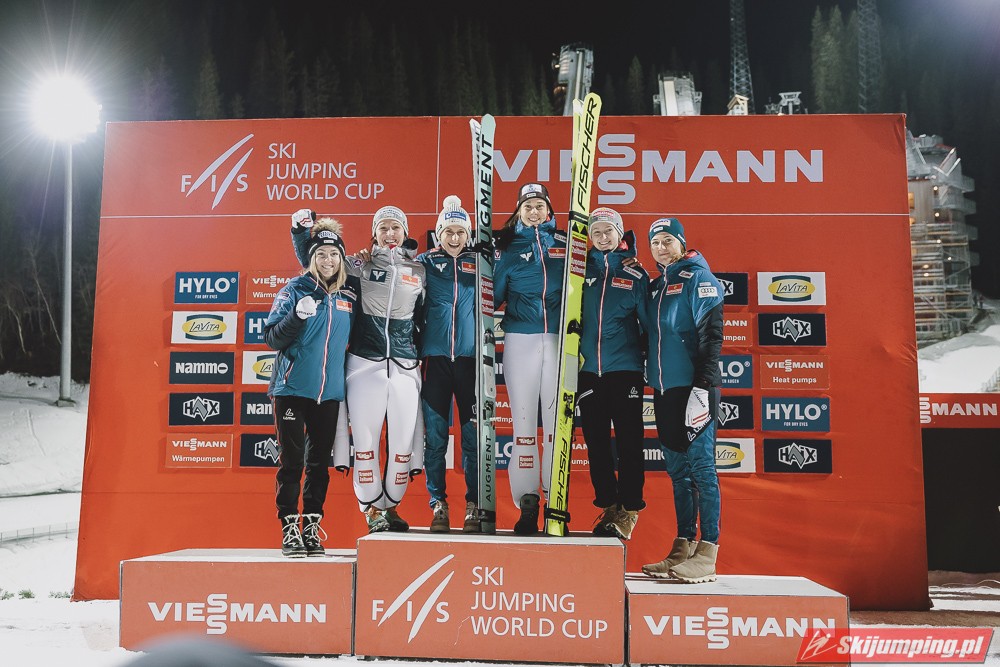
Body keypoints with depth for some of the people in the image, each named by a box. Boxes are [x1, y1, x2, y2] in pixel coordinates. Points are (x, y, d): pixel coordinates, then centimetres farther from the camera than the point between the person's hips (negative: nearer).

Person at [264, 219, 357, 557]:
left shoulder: (349, 296, 9)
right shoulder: (295, 289, -2)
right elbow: (273, 338, -7)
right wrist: (298, 315, -21)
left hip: (329, 391, 4)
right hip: (293, 387, -3)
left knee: (319, 462, 7)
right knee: (291, 461, -2)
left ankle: (311, 529, 16)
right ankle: (289, 529, 7)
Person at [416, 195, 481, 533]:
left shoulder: (479, 262, 10)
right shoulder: (426, 262, 10)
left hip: (470, 356, 0)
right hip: (436, 356, 0)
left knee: (474, 434, 0)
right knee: (434, 435, 2)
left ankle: (474, 506, 9)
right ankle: (438, 505, 11)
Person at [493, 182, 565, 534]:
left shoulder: (565, 244, 10)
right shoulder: (508, 247, 8)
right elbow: (493, 293, 6)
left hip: (558, 338, 0)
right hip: (520, 339, 0)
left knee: (556, 418, 1)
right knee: (523, 418, 1)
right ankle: (527, 502, 6)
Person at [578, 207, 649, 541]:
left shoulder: (635, 273, 3)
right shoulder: (583, 269, 9)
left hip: (625, 368, -3)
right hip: (588, 369, 3)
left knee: (628, 442, 1)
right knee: (596, 442, 8)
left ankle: (629, 510, 10)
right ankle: (607, 506, 20)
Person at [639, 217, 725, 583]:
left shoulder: (698, 277, -4)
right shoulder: (655, 286, 17)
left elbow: (711, 334, -13)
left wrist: (703, 386, -20)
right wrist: (649, 382, 15)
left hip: (693, 387, -8)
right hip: (664, 390, 8)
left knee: (701, 467, -5)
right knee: (678, 471, 11)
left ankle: (707, 555, -1)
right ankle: (683, 549, 18)